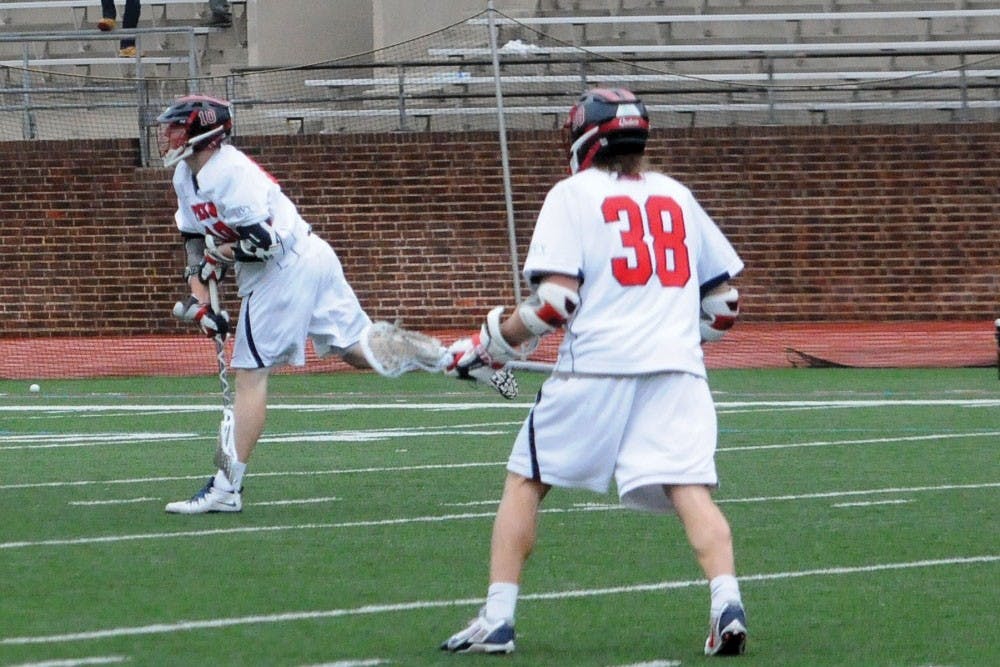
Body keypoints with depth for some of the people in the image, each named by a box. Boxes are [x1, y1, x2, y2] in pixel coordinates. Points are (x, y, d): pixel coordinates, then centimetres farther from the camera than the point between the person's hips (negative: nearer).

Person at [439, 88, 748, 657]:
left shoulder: (574, 194, 4)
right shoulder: (677, 196, 18)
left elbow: (555, 302, -8)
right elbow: (725, 304, 19)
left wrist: (490, 343, 3)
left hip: (596, 366, -3)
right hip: (677, 368, 3)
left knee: (526, 481, 11)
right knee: (691, 488, -7)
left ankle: (498, 619, 7)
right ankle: (727, 602, -30)